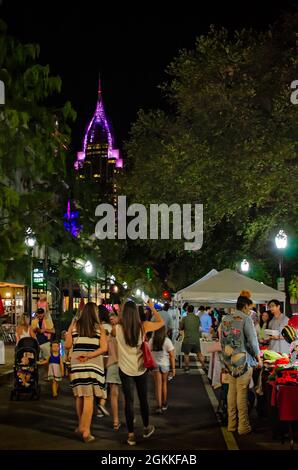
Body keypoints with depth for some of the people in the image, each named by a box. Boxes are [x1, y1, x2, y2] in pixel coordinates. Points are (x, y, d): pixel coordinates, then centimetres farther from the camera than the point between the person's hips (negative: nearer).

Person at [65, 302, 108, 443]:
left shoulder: (74, 325, 4)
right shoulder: (99, 327, 1)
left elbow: (67, 345, 6)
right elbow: (104, 348, -8)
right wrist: (89, 355, -11)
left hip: (77, 364, 2)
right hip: (93, 364, -2)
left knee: (80, 395, 17)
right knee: (89, 397, -1)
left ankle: (81, 425, 29)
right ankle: (86, 431, -4)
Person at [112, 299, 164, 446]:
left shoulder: (118, 328, -13)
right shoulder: (143, 326, -12)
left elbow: (111, 333, 12)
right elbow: (161, 322, 5)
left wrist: (119, 321, 15)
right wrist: (152, 308, 14)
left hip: (125, 370, -1)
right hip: (141, 369, 1)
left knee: (129, 401, 6)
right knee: (143, 399, 17)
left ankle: (131, 435, 8)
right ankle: (146, 428, 34)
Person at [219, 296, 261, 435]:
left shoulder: (225, 319, 9)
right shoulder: (245, 319, -11)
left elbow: (221, 339, 14)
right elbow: (252, 341, -11)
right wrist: (258, 358, 1)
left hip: (229, 361, 6)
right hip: (243, 361, -6)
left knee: (232, 391, 12)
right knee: (242, 393, -2)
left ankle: (231, 424, 17)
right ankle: (243, 426, 3)